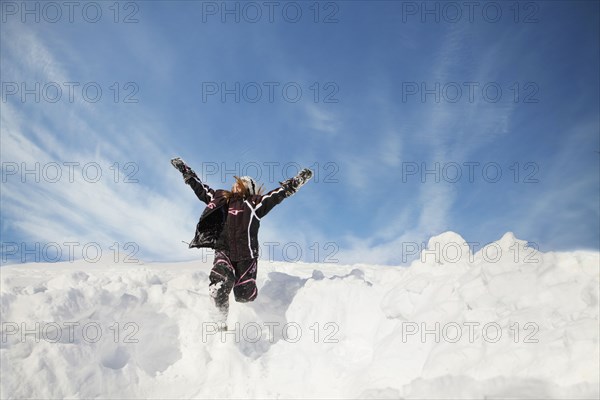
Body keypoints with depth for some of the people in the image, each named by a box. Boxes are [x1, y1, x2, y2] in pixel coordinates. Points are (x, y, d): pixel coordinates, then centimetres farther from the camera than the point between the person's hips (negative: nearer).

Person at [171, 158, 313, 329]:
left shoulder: (255, 204, 10)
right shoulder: (220, 199, 19)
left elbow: (280, 192, 7)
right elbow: (199, 186, 28)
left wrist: (299, 180, 0)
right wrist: (183, 168, 31)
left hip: (245, 255, -1)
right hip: (223, 251, 1)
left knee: (244, 296, -4)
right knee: (219, 285, -25)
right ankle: (220, 321, -3)